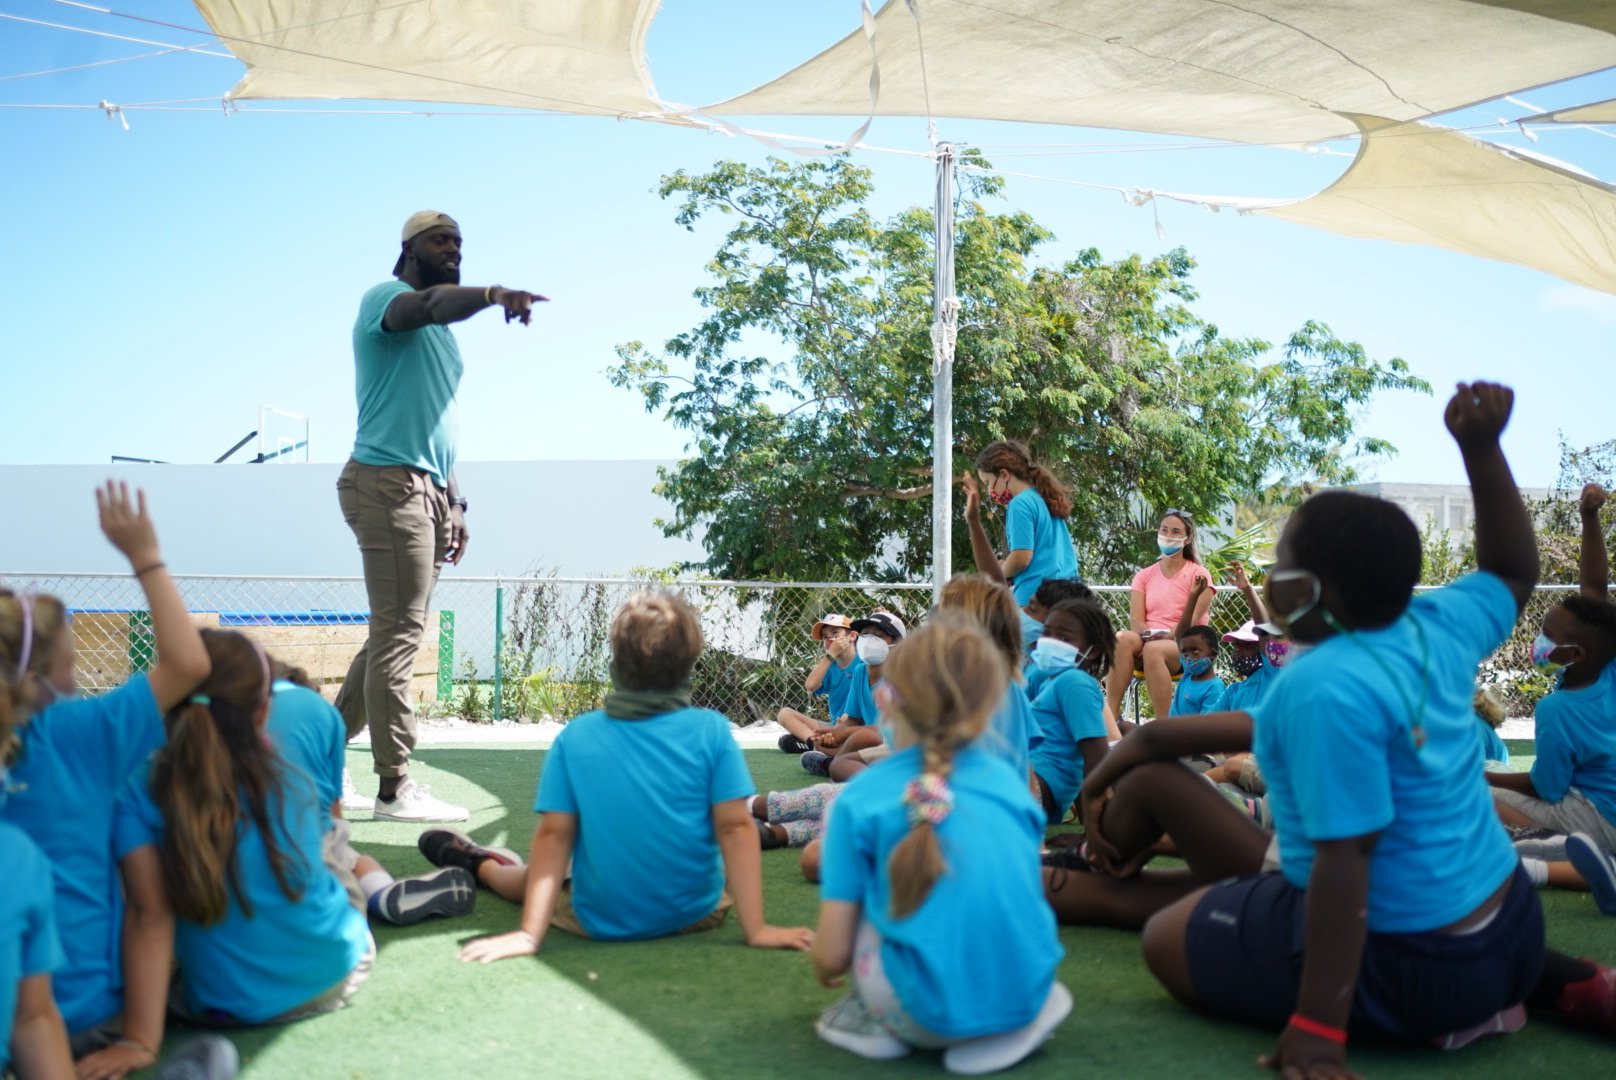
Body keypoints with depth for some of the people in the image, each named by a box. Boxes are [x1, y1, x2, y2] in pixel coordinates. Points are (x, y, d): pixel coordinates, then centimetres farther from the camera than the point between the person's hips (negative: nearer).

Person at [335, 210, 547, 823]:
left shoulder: (440, 331, 25)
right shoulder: (385, 297, -3)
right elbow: (430, 303, -29)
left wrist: (453, 502, 19)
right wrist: (493, 294, -47)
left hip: (424, 490, 9)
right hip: (389, 483, -9)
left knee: (393, 635, 11)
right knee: (399, 635, -9)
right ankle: (395, 788, -6)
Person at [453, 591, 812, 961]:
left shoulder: (575, 736, -11)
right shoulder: (712, 730, -13)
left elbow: (553, 834, -12)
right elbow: (735, 827, -14)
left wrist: (530, 933, -11)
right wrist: (756, 929, -13)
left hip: (599, 923, 0)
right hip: (697, 915, 0)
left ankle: (481, 865, 60)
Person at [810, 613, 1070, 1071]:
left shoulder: (861, 801, -5)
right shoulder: (1011, 781, 7)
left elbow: (832, 955, -4)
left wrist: (824, 970, 22)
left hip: (932, 1016, -4)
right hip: (1025, 995, 4)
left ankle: (879, 1020, 5)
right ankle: (1026, 1015, 11)